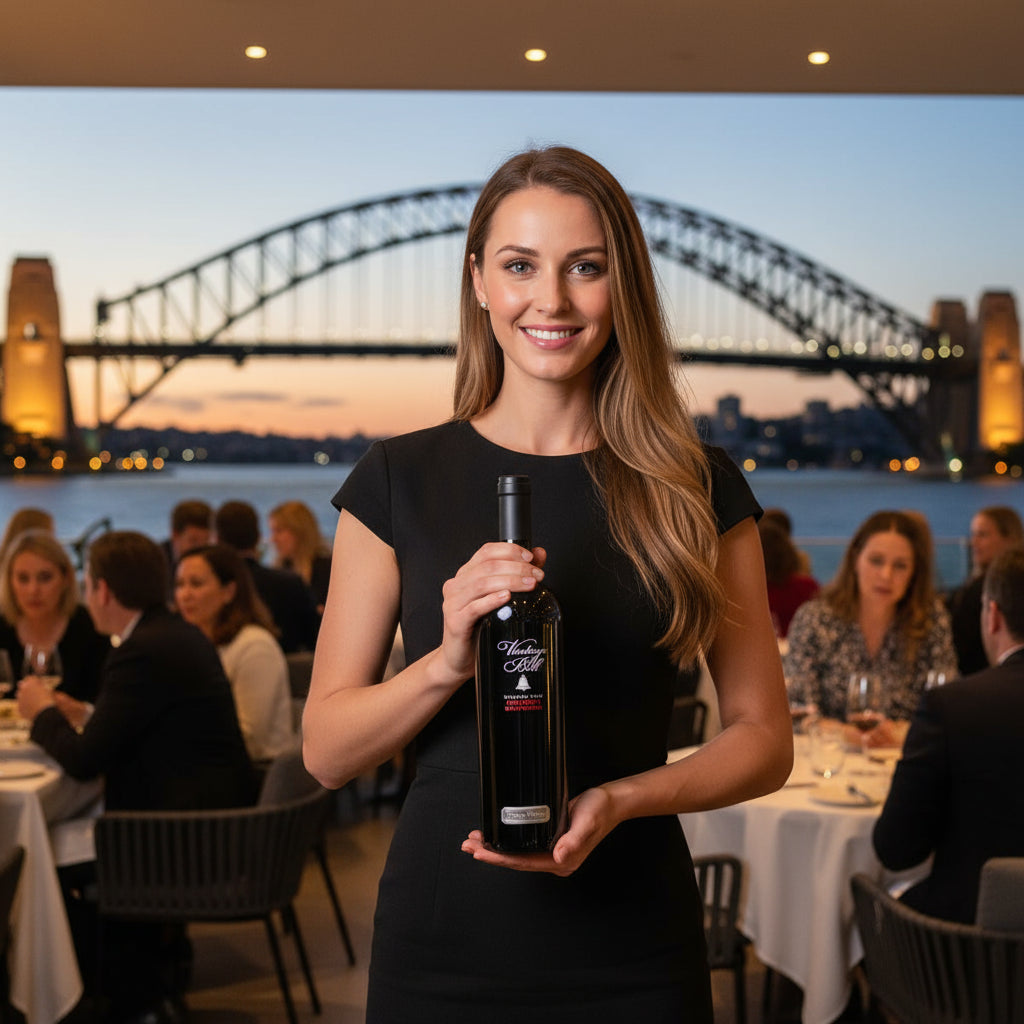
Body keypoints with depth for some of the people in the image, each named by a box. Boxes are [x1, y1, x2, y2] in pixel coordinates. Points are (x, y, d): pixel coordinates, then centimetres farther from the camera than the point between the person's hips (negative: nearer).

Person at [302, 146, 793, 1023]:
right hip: (441, 946, 0)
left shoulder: (697, 490, -1)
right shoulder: (398, 481, -1)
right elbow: (324, 749, -1)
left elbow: (764, 738, 2)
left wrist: (621, 801, -14)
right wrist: (448, 661, -19)